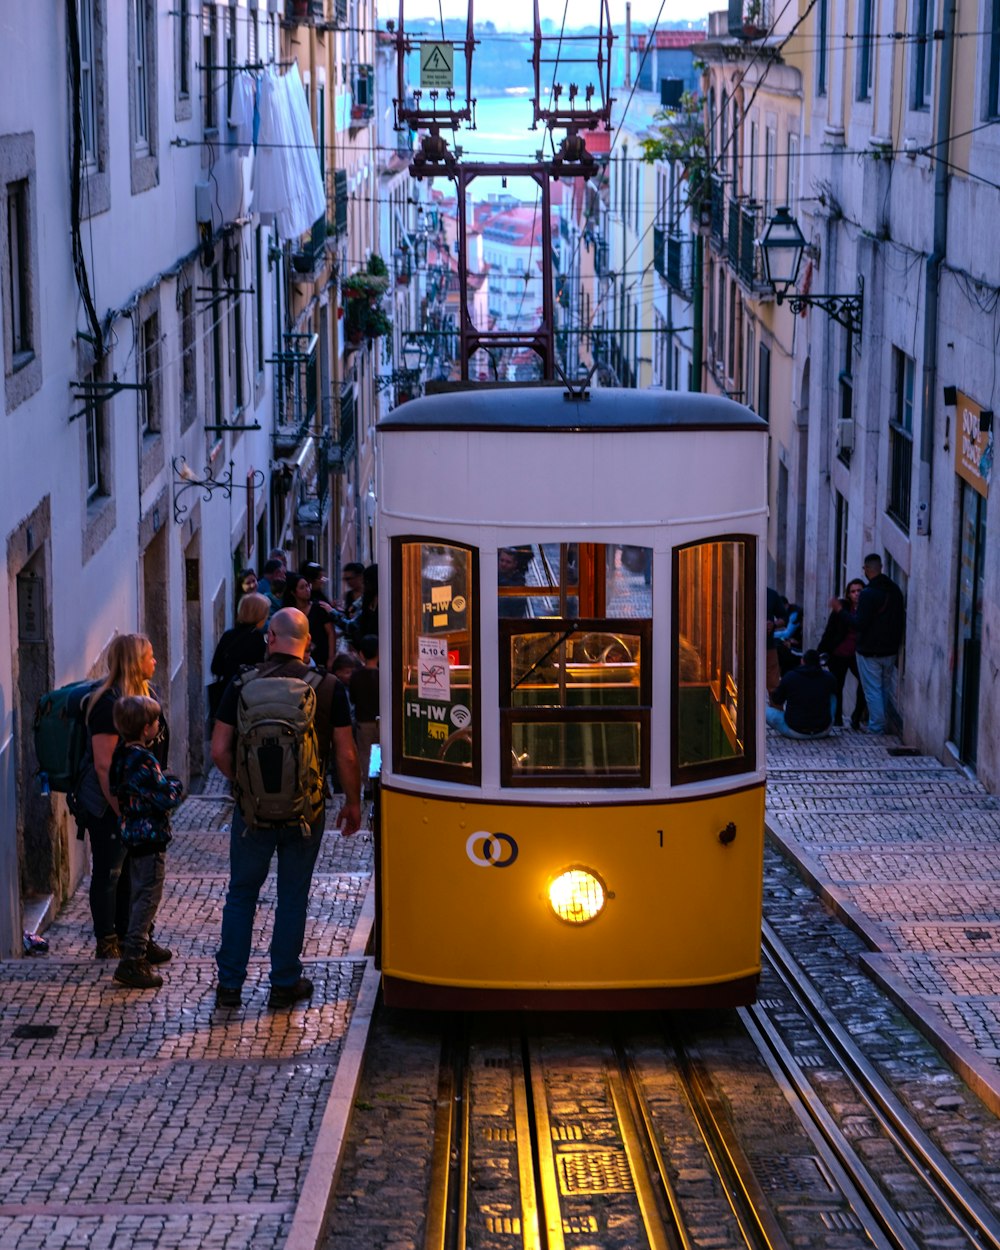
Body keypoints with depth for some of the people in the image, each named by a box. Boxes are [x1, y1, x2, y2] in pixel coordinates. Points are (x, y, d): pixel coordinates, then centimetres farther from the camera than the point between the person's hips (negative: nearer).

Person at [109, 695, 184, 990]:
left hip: (133, 832, 10)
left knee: (139, 894, 21)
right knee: (148, 897, -6)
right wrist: (177, 786, -2)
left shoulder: (122, 753, 5)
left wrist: (165, 782, 6)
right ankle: (132, 961, -7)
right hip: (150, 837, -10)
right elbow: (167, 799, -23)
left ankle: (140, 945, 34)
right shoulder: (142, 761, -24)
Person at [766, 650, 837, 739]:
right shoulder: (828, 677, -1)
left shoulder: (789, 677, -5)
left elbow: (775, 704, 7)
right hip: (823, 732, 2)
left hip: (795, 732, -1)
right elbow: (835, 692, 24)